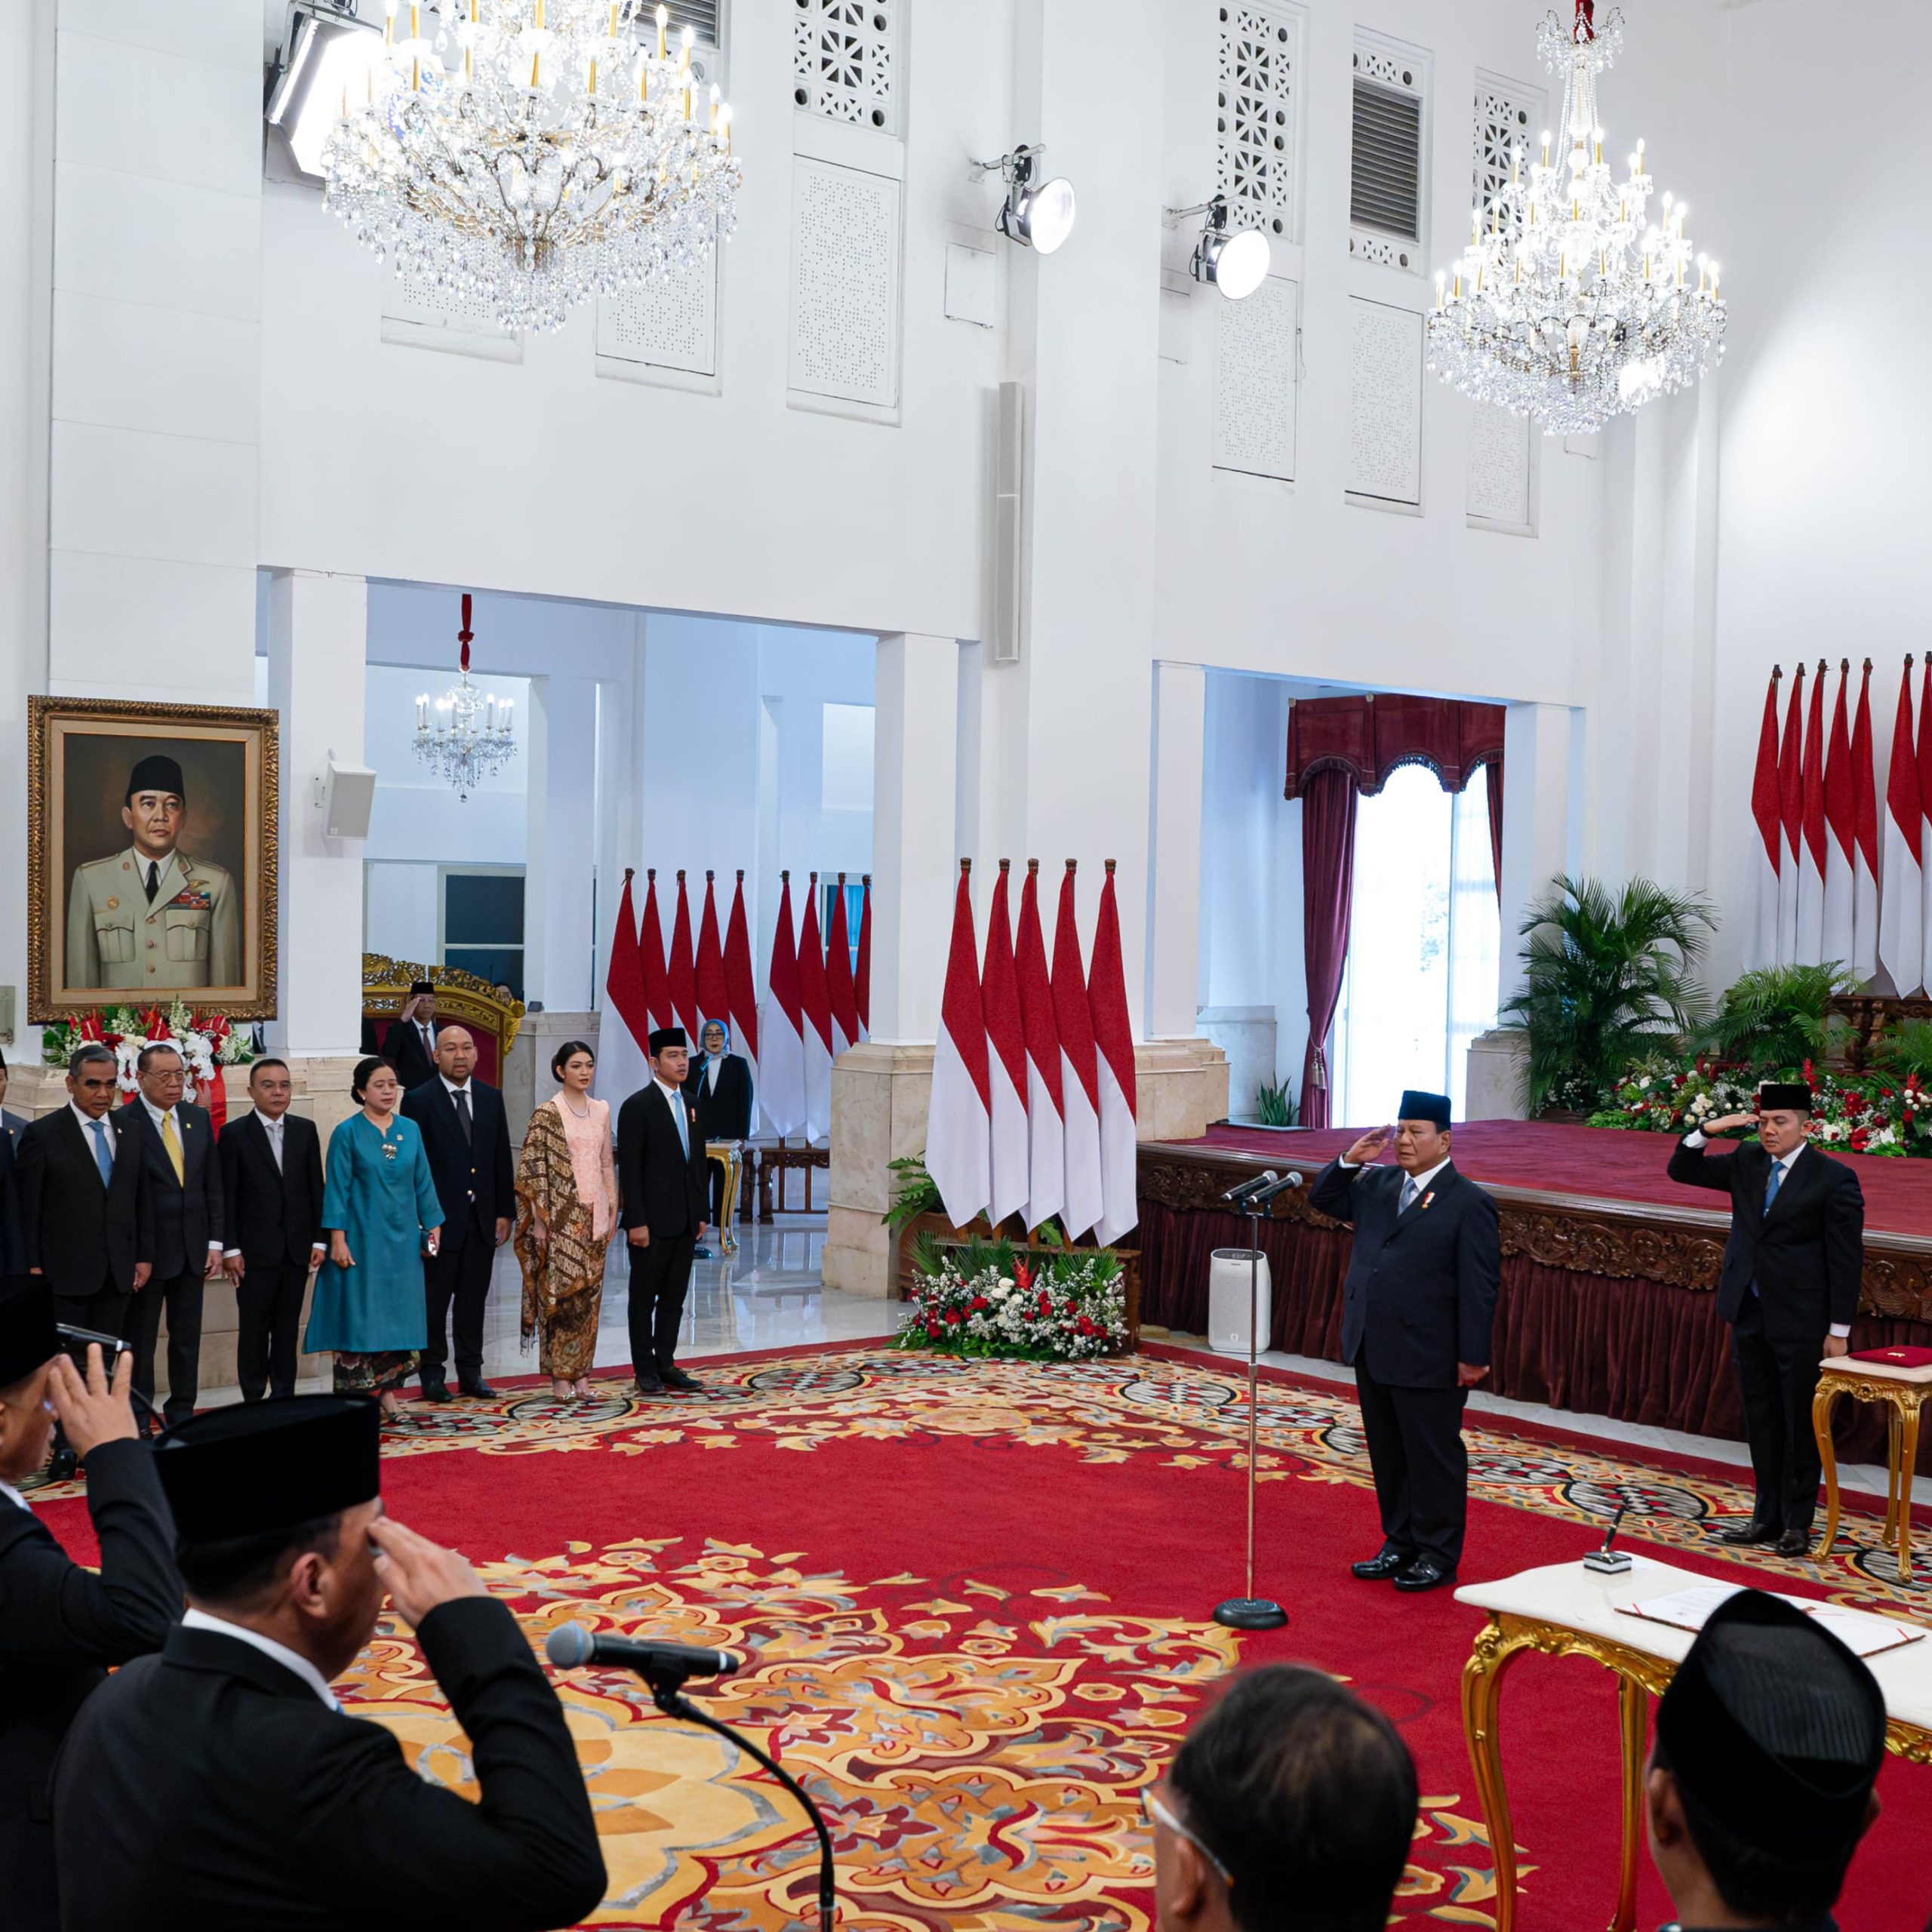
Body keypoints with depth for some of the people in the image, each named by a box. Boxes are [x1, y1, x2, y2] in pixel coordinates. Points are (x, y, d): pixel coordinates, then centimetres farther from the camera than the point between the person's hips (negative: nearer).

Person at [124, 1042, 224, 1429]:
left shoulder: (199, 1118, 8)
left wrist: (215, 1242, 5)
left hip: (192, 1248, 5)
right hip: (144, 1249, -5)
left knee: (187, 1337, 10)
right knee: (140, 1339, 5)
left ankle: (182, 1414, 20)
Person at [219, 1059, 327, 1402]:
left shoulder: (305, 1130, 8)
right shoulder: (234, 1133, -2)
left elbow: (316, 1188, 8)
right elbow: (226, 1196, -4)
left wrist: (319, 1240, 3)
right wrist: (230, 1248, -9)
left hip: (297, 1247, 3)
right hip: (255, 1251, -3)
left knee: (288, 1328, 8)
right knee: (254, 1328, 1)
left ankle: (284, 1396, 14)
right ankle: (253, 1399, 10)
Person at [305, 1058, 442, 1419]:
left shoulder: (410, 1130, 7)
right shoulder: (348, 1133, -4)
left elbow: (423, 1183, 10)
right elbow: (337, 1188, -6)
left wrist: (433, 1226, 5)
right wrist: (337, 1240, -12)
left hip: (402, 1239, 4)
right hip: (362, 1238, -4)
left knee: (398, 1315, 6)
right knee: (359, 1316, -1)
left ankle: (388, 1390, 15)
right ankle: (353, 1397, 6)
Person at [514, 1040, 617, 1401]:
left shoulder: (601, 1111, 10)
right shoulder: (547, 1114, -6)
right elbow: (533, 1169, -8)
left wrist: (613, 1209, 10)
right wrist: (539, 1220, -11)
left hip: (594, 1214, 5)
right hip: (561, 1215, -5)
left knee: (589, 1293, 7)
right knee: (561, 1290, -4)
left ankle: (581, 1372, 14)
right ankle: (560, 1376, 4)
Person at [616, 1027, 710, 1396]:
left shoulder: (691, 1105, 12)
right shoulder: (637, 1106, -10)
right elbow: (629, 1169, -13)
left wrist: (700, 1213, 12)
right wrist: (636, 1222, -17)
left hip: (685, 1221, 7)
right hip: (653, 1220, -7)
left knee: (674, 1297, 11)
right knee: (644, 1297, 4)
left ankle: (665, 1364, 18)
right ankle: (644, 1370, 11)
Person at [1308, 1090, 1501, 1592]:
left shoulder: (1469, 1203, -11)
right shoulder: (1378, 1184, 9)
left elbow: (1479, 1287, -13)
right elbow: (1322, 1198, 19)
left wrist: (1473, 1358, -15)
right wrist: (1351, 1160, 1)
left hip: (1428, 1358, -7)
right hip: (1373, 1352, 7)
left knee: (1433, 1457, 5)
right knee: (1387, 1455, 16)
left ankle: (1438, 1555, 17)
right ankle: (1400, 1543, 29)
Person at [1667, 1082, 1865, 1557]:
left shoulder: (1834, 1179, -10)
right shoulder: (1746, 1162, 6)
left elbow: (1847, 1259, -9)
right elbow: (1681, 1170, 11)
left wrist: (1839, 1330, -10)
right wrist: (1708, 1130, -7)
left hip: (1800, 1321, -6)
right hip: (1750, 1314, 6)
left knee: (1800, 1423, 4)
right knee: (1761, 1420, 13)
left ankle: (1797, 1523, 14)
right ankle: (1767, 1516, 23)